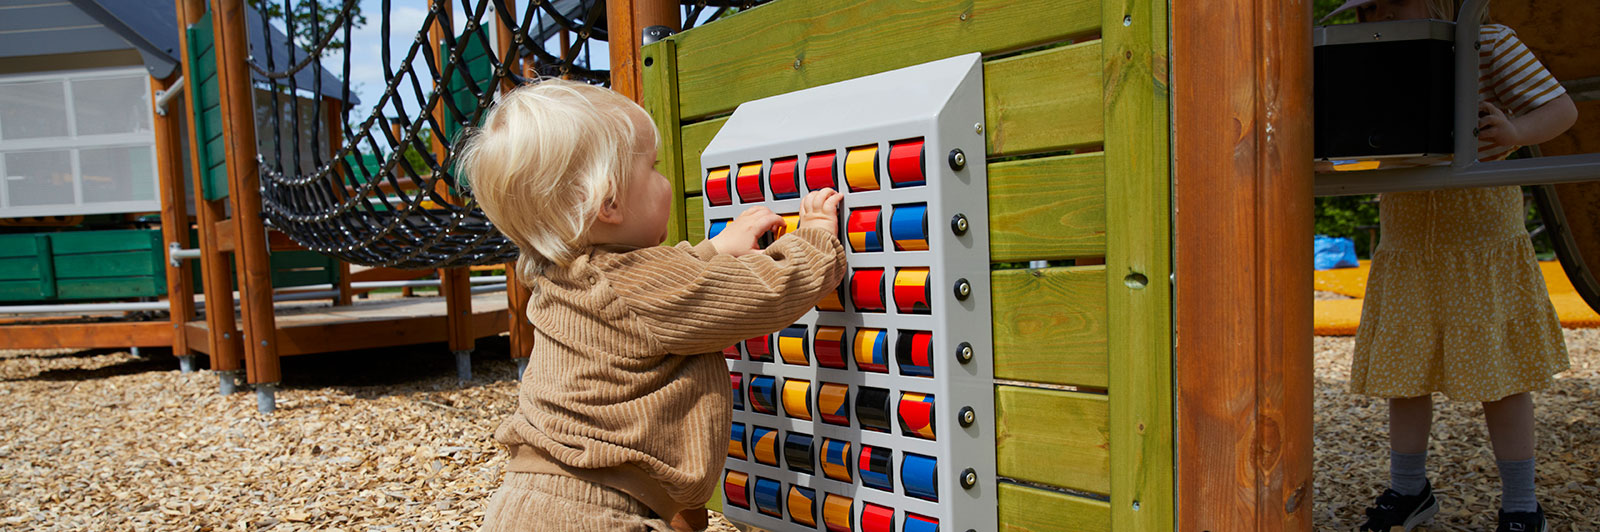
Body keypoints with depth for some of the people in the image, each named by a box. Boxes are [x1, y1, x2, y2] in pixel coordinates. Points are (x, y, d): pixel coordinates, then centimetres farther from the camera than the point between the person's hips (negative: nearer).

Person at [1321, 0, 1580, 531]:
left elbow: (1562, 109, -9)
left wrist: (1515, 132, -31)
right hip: (1407, 249, 3)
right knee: (1404, 370, 8)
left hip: (1483, 243, -3)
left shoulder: (1492, 45, -6)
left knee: (1499, 373, 4)